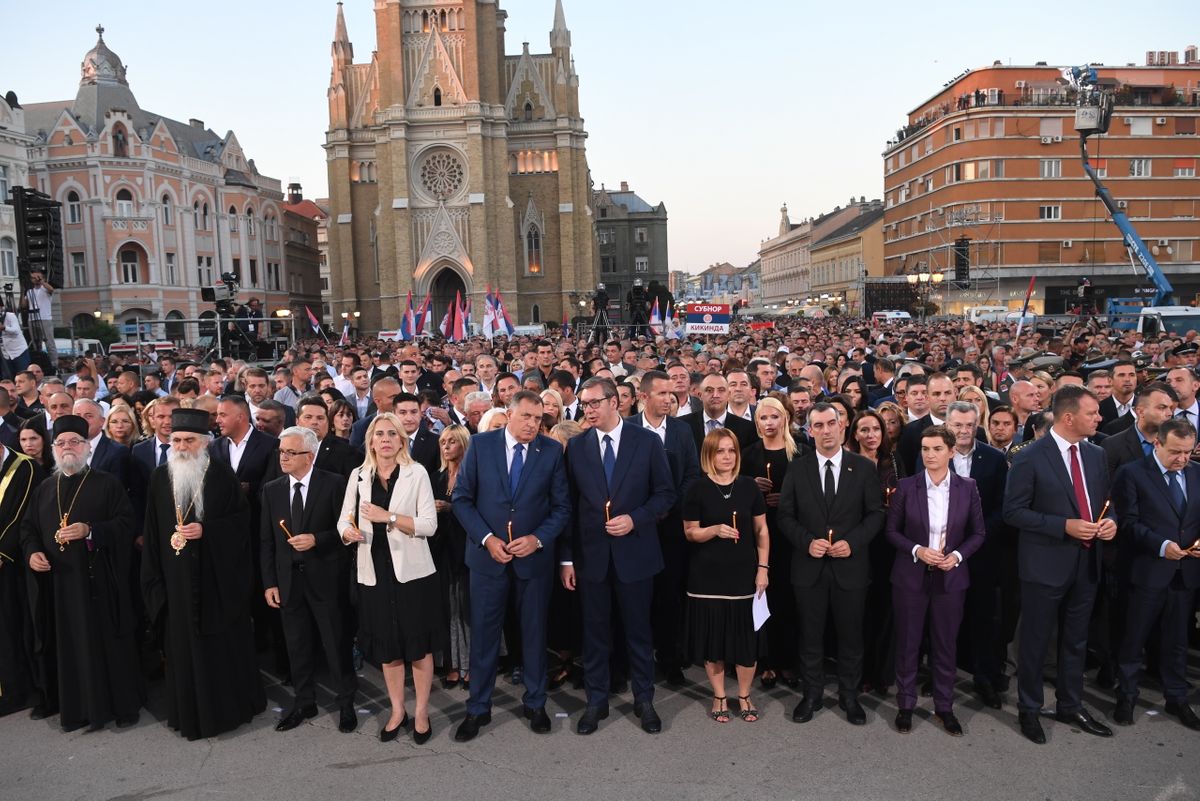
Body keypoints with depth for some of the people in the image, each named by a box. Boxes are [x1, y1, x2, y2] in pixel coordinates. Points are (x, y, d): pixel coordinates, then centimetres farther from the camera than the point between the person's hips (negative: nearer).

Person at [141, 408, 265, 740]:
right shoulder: (160, 477, 5)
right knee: (184, 644, 7)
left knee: (224, 643, 5)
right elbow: (153, 529, 8)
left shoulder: (221, 474, -5)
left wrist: (206, 530, -17)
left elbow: (241, 518, -4)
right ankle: (190, 712, 21)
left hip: (218, 575, -3)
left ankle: (229, 706, 20)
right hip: (177, 578, 3)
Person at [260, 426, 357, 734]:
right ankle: (303, 702, 30)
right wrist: (269, 582, 3)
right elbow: (266, 541, 7)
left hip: (325, 578, -4)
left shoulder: (334, 484, -7)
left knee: (336, 642, 5)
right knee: (297, 645, 14)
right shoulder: (271, 489, 6)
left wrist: (316, 540, -19)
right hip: (288, 580, 4)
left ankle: (345, 703, 21)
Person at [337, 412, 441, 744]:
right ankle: (397, 710, 28)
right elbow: (344, 521, 7)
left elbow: (430, 524, -8)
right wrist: (349, 532, -15)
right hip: (375, 572, 3)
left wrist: (389, 517, -18)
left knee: (419, 644, 3)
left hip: (412, 571, -3)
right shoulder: (358, 475, 7)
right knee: (386, 645, 11)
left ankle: (421, 711, 20)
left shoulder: (417, 473, -2)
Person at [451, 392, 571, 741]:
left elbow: (562, 506, -1)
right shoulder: (481, 444, -4)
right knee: (484, 632, 8)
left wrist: (537, 538, -14)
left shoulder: (552, 450, -3)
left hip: (535, 555, 1)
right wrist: (486, 538, -12)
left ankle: (535, 703, 31)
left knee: (534, 631, 13)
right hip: (488, 554, 0)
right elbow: (462, 498, -3)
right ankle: (478, 709, 24)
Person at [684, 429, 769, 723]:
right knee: (713, 637, 7)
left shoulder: (749, 486, 2)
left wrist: (763, 569, 0)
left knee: (746, 639, 5)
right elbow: (690, 533, -1)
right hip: (708, 576, -1)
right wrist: (716, 530, -19)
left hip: (744, 574, 1)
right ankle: (719, 697, 25)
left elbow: (761, 530, 6)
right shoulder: (698, 489, -4)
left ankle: (744, 696, 25)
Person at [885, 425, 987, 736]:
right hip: (910, 576, -1)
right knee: (908, 643, 8)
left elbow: (978, 533, 5)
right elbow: (891, 530, -1)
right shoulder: (906, 486, -6)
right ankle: (905, 704, 23)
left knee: (945, 644, 11)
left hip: (950, 578, 1)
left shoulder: (967, 487, -2)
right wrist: (917, 550, -15)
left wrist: (958, 555, -11)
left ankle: (944, 707, 27)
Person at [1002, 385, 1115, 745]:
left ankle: (1071, 706, 35)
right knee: (1035, 641, 8)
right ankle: (1029, 710, 24)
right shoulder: (1030, 457, -14)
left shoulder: (1096, 455, 5)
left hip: (1086, 562, 6)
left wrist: (1109, 521, -7)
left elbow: (1104, 502, 15)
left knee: (1076, 641, 19)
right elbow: (1013, 512, -15)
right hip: (1045, 564, -6)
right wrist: (1064, 526, -22)